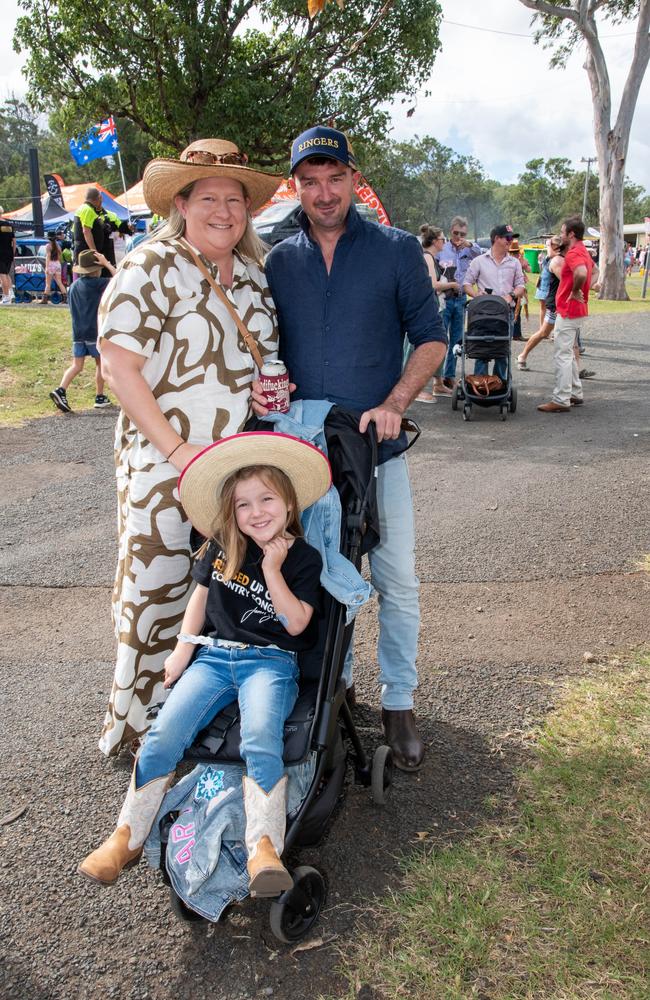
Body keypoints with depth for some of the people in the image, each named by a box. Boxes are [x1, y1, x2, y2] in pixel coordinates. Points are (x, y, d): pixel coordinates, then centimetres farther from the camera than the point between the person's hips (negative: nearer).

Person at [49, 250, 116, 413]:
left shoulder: (74, 285, 10)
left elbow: (74, 310, 17)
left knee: (77, 366, 7)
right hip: (94, 332, -6)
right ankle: (100, 397, 17)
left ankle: (61, 390, -12)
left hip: (77, 332, 6)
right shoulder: (96, 283, -11)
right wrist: (107, 264, -10)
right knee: (100, 363, 10)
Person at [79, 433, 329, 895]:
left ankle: (264, 850, -34)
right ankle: (127, 836, -8)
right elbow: (201, 594, 17)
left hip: (270, 661, -3)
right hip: (214, 655, 3)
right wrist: (184, 648, 8)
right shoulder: (222, 548, 9)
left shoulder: (303, 558, 0)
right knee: (164, 733, -17)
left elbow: (296, 622, -7)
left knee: (261, 741, -31)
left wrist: (272, 569, -13)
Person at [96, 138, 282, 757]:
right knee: (157, 596, -1)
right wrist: (177, 451, -19)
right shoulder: (150, 268, -8)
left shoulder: (252, 275, 12)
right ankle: (140, 724, 18)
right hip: (164, 470, -6)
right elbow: (117, 366, -14)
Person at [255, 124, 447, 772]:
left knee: (396, 582, 2)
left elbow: (431, 338, 1)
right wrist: (262, 385, -7)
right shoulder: (278, 261, 8)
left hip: (377, 449, -2)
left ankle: (399, 701, 18)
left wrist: (394, 404, -14)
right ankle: (334, 684, 32)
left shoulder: (397, 250, 0)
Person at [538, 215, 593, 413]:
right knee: (569, 353, 19)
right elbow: (592, 268, 35)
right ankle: (575, 394, 25)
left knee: (562, 355, -8)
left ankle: (561, 401, -6)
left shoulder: (573, 253, -18)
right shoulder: (582, 251, 14)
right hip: (578, 311, 10)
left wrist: (575, 291, -23)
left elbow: (582, 273, -39)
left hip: (568, 312, -10)